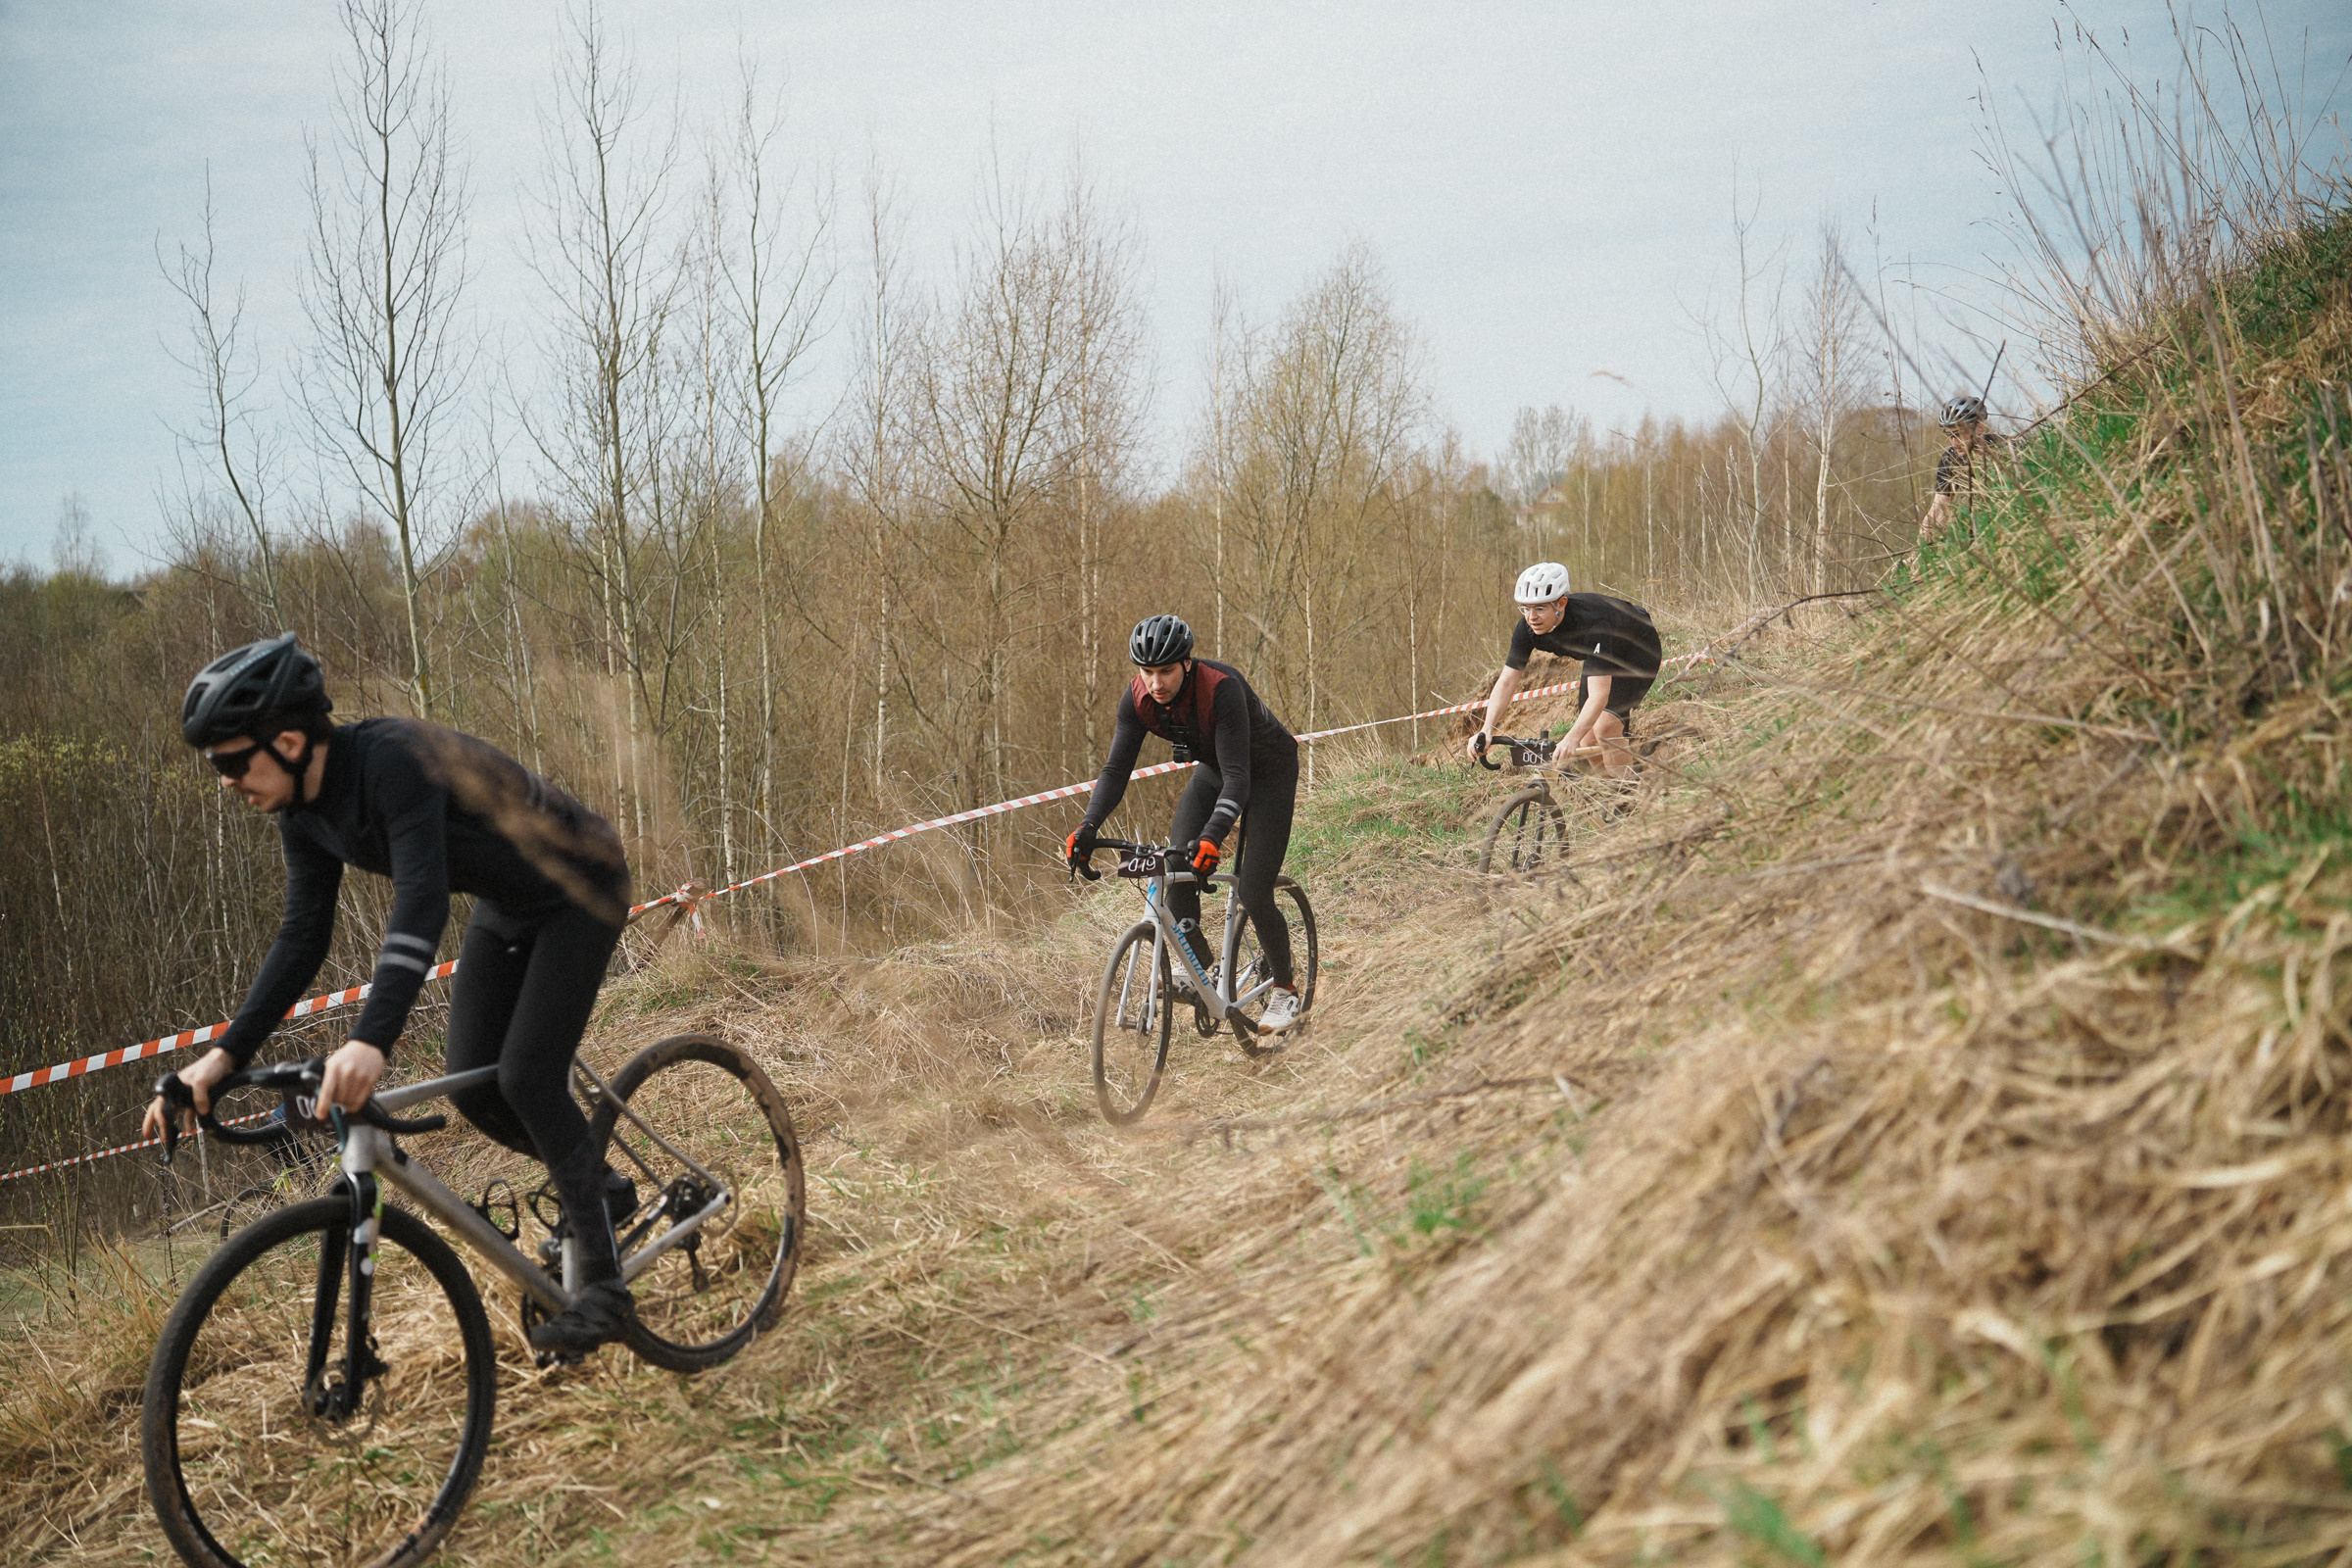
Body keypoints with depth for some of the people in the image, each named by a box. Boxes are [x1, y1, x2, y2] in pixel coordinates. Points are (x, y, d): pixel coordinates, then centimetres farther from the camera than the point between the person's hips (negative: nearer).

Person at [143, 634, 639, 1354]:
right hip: (506, 905, 8)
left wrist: (372, 1039, -54)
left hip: (580, 888, -8)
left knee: (527, 1077, -16)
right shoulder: (305, 814, -7)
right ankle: (599, 1188, 24)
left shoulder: (393, 759, -34)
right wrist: (224, 1055, -13)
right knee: (472, 1086, 1)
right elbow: (302, 938, -4)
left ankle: (603, 1283, -6)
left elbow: (421, 902, -44)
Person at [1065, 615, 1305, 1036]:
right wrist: (1087, 827, -34)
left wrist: (1213, 835, -55)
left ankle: (1285, 989, 10)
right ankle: (1200, 969, 10)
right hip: (1214, 769, 5)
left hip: (1269, 772, -5)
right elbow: (1116, 768, -19)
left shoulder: (1222, 688, -37)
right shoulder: (1138, 700, -20)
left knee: (1254, 893, -13)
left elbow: (1237, 776, -42)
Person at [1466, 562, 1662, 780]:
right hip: (1603, 656, 6)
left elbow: (1599, 695, -48)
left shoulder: (1591, 624, -42)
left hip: (1639, 650, -6)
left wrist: (1572, 739, -60)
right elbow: (1506, 682, -19)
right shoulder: (1527, 629, -24)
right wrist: (1486, 731, -33)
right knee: (1589, 740, -2)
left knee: (1606, 726, -24)